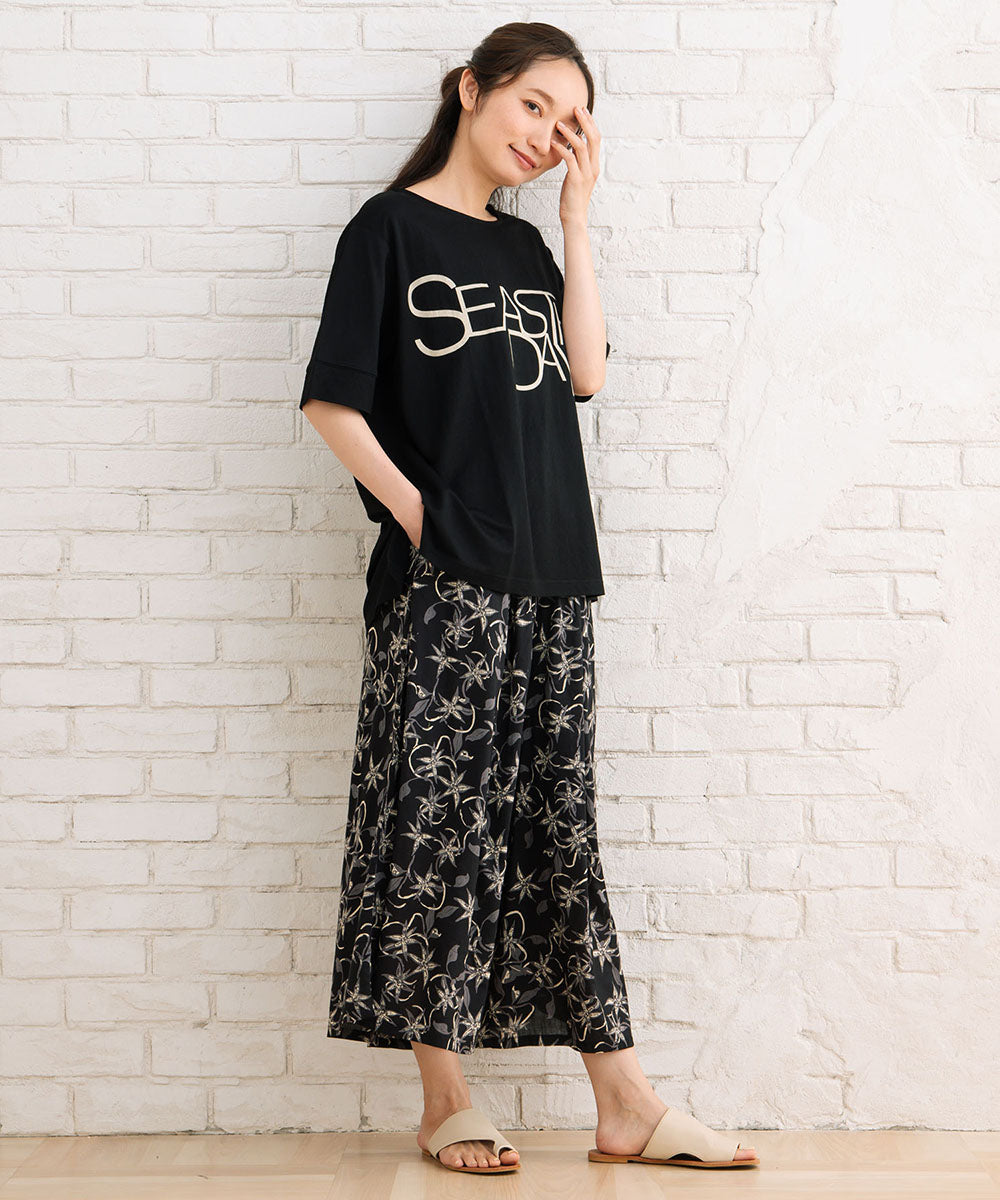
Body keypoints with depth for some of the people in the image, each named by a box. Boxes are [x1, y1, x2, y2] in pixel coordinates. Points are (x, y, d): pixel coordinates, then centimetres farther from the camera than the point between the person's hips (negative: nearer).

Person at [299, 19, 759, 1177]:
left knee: (559, 829, 6)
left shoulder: (527, 246, 19)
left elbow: (585, 372, 5)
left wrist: (576, 214, 6)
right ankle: (445, 1102, 5)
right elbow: (333, 399, -3)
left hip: (550, 579, 6)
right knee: (441, 822, -3)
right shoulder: (391, 227, 2)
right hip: (443, 577, -6)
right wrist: (413, 512, -10)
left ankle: (624, 1106, 7)